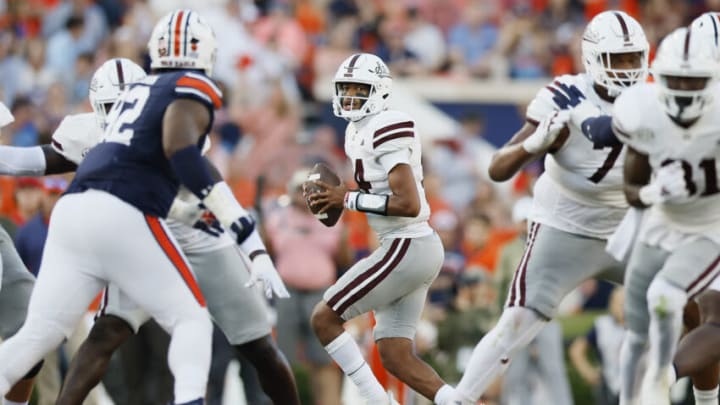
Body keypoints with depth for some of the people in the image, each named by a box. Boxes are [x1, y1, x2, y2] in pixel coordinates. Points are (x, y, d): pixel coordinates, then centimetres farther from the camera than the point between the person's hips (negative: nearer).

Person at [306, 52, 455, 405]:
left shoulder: (386, 131, -16)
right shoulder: (359, 131, 14)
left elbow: (408, 204, -23)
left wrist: (349, 199, -16)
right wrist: (335, 199, 5)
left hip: (406, 249, -10)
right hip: (415, 248, 10)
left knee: (323, 319, -4)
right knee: (395, 356, 8)